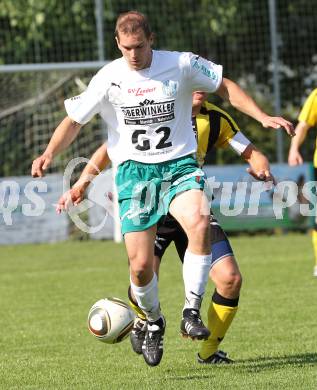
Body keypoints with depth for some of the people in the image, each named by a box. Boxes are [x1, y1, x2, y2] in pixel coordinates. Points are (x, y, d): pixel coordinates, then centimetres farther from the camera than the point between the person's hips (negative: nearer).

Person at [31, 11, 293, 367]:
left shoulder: (182, 65, -4)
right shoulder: (109, 78, -3)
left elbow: (225, 87, 10)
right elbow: (74, 120, 3)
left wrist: (263, 118, 1)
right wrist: (49, 154, -13)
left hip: (179, 166, 0)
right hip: (134, 172, 0)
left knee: (199, 221, -33)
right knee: (140, 266, -6)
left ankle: (191, 312, -23)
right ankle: (154, 322, 26)